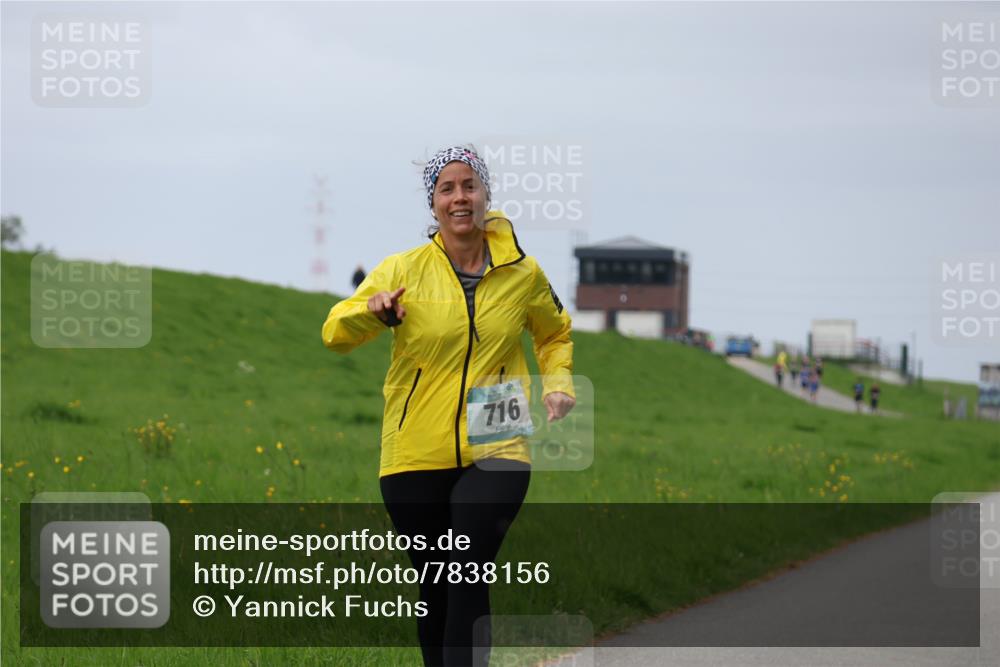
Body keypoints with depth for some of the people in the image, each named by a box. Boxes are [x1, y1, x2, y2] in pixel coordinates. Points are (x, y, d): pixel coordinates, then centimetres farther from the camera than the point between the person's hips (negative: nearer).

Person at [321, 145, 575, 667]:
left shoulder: (522, 273, 5)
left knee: (470, 575, -18)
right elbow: (335, 334, -4)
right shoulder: (403, 270, 0)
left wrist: (557, 383, 6)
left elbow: (554, 334, 24)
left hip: (494, 453, -1)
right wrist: (375, 311, -25)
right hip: (416, 456, 1)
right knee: (435, 587, 8)